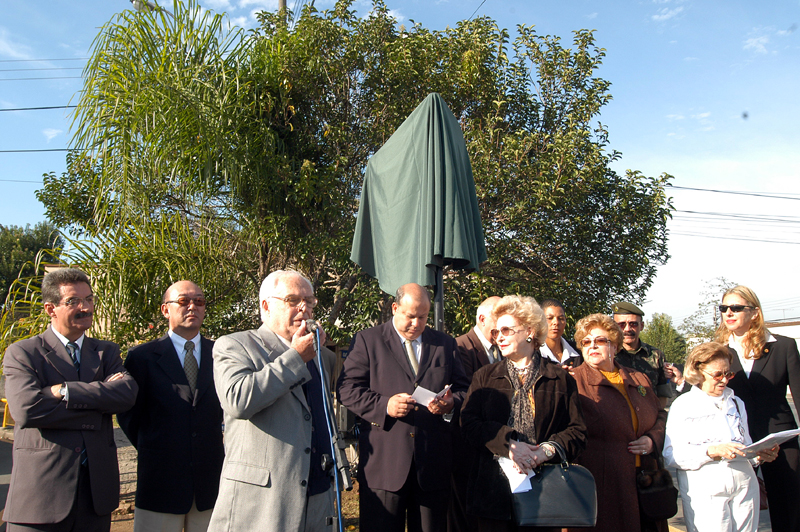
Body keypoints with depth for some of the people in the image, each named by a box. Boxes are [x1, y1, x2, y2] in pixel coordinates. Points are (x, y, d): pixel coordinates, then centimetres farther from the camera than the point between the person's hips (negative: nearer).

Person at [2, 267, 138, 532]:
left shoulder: (107, 352, 11)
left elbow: (127, 394, -9)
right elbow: (27, 409, -17)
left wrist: (65, 390, -15)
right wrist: (97, 406, -13)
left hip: (97, 489, 3)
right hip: (41, 490, -3)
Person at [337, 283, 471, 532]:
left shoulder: (445, 344, 15)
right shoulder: (367, 340, 5)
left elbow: (463, 388, 17)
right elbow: (347, 389, -2)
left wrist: (451, 403, -6)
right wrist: (383, 405, -16)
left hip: (433, 462, 3)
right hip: (384, 462, -3)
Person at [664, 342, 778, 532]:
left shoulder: (736, 403, 20)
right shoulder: (683, 405, 0)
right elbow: (670, 455, -10)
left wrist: (760, 455, 0)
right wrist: (712, 451, -21)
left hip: (744, 484, 5)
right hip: (704, 490, -5)